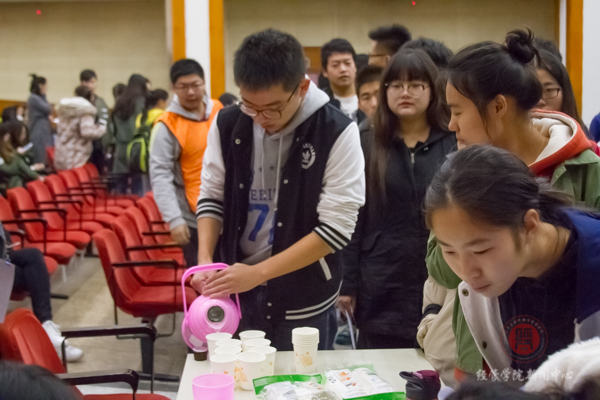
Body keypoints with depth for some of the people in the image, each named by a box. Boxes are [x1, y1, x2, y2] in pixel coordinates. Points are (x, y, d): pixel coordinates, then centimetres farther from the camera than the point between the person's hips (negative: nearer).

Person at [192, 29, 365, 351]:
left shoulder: (337, 134, -17)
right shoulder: (227, 124, -4)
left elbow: (336, 227, -18)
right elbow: (212, 196, 7)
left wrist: (258, 272, -22)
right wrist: (204, 260, -11)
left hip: (304, 303, -3)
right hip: (235, 292, 4)